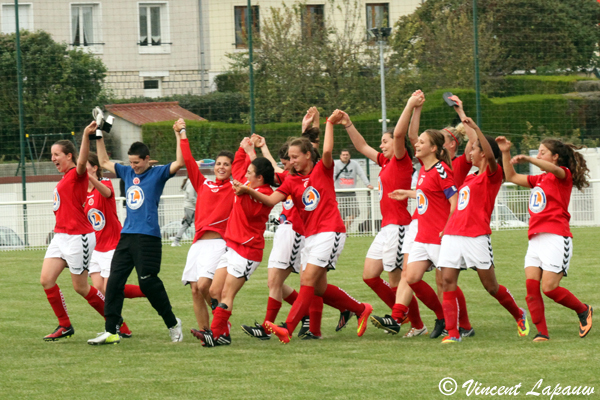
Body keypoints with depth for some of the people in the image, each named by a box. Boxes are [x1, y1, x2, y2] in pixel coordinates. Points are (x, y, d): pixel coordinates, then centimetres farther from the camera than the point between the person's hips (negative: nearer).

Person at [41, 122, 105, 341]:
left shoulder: (77, 174, -12)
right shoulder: (64, 179, 15)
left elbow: (82, 162, -35)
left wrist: (86, 135, -50)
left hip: (77, 238, -9)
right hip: (60, 236, 9)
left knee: (81, 287, -1)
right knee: (46, 279, -1)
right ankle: (65, 326, 8)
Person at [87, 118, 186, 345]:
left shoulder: (158, 174, -1)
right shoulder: (127, 173, 16)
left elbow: (179, 163, -16)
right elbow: (104, 162, 30)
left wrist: (179, 135, -18)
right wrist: (99, 137, 26)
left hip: (148, 238, -7)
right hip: (127, 236, 7)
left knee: (148, 283, -8)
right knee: (114, 282, -1)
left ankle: (173, 324, 11)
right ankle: (111, 331, 0)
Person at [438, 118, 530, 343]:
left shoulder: (493, 174, -2)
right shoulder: (470, 178, 20)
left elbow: (491, 155, -24)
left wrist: (475, 129, -31)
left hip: (476, 236, -7)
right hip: (453, 235, 7)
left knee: (491, 286, 1)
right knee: (448, 282, -7)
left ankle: (519, 315, 25)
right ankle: (452, 332, -9)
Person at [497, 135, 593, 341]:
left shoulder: (564, 175, 0)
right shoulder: (539, 179, 23)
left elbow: (553, 169, -24)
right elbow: (511, 177, 28)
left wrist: (528, 159, -38)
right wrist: (506, 153, 15)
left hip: (556, 238, -8)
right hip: (536, 239, 8)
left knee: (549, 288, -12)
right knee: (531, 286, -7)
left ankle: (583, 311, 11)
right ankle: (542, 332, -6)